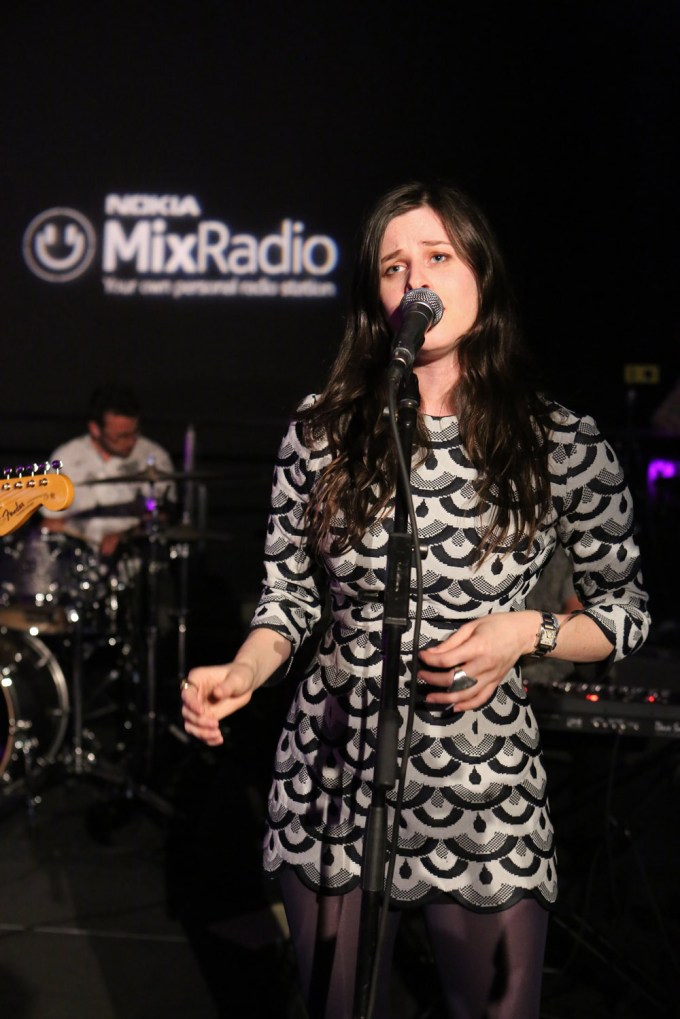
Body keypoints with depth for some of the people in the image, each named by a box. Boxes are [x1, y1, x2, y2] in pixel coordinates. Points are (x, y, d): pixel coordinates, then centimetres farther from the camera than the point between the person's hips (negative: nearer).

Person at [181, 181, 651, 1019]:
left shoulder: (563, 445, -6)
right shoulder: (321, 433, -2)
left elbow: (626, 611, 4)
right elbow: (291, 596, 6)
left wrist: (527, 632, -14)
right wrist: (241, 676, -13)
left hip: (484, 800, -1)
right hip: (332, 789, 2)